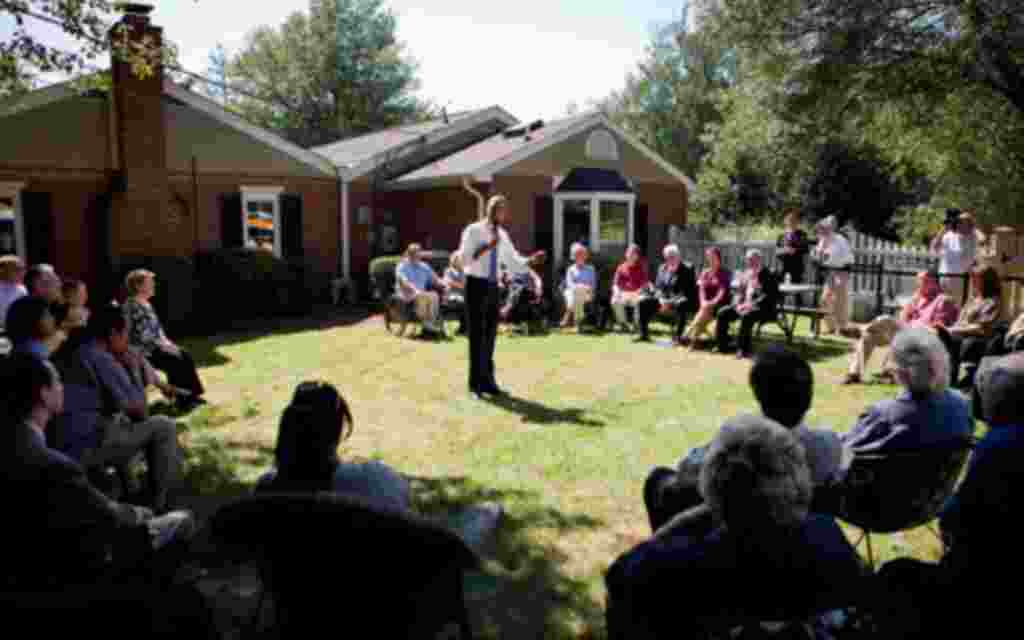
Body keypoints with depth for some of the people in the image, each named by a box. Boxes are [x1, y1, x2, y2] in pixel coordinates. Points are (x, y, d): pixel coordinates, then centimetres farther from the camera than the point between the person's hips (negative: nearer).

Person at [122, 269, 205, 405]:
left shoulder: (146, 304, 13)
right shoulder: (132, 307, -18)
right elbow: (140, 336, -23)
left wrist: (166, 342, 5)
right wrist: (161, 345, -18)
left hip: (154, 346, 10)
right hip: (143, 351, -9)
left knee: (186, 356, -2)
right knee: (175, 361, -20)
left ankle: (191, 394, 1)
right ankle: (182, 399, -9)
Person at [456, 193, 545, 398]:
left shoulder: (502, 235, 12)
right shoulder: (473, 230, -8)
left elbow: (514, 263, 16)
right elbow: (464, 259, -18)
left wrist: (533, 259, -1)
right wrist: (487, 246, -26)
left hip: (493, 287, 6)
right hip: (476, 284, -6)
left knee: (490, 334, 8)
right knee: (477, 335, -4)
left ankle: (487, 381, 17)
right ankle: (475, 384, 5)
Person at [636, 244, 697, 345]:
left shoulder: (687, 269, -7)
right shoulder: (662, 268, 11)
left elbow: (686, 291, -14)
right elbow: (658, 287, 7)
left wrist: (671, 302, -24)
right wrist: (662, 300, -13)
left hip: (680, 300, -5)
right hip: (663, 299, 5)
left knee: (681, 305, -40)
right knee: (643, 303, -11)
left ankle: (677, 336, -34)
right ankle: (643, 334, -4)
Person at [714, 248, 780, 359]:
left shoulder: (767, 276, -3)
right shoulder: (744, 275, 17)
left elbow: (769, 296, -12)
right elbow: (738, 293, 16)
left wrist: (751, 304, -22)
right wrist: (738, 304, -7)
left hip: (761, 308, -6)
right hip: (742, 305, 6)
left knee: (746, 316, -36)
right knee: (722, 313, -13)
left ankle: (744, 349, -28)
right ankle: (722, 346, -6)